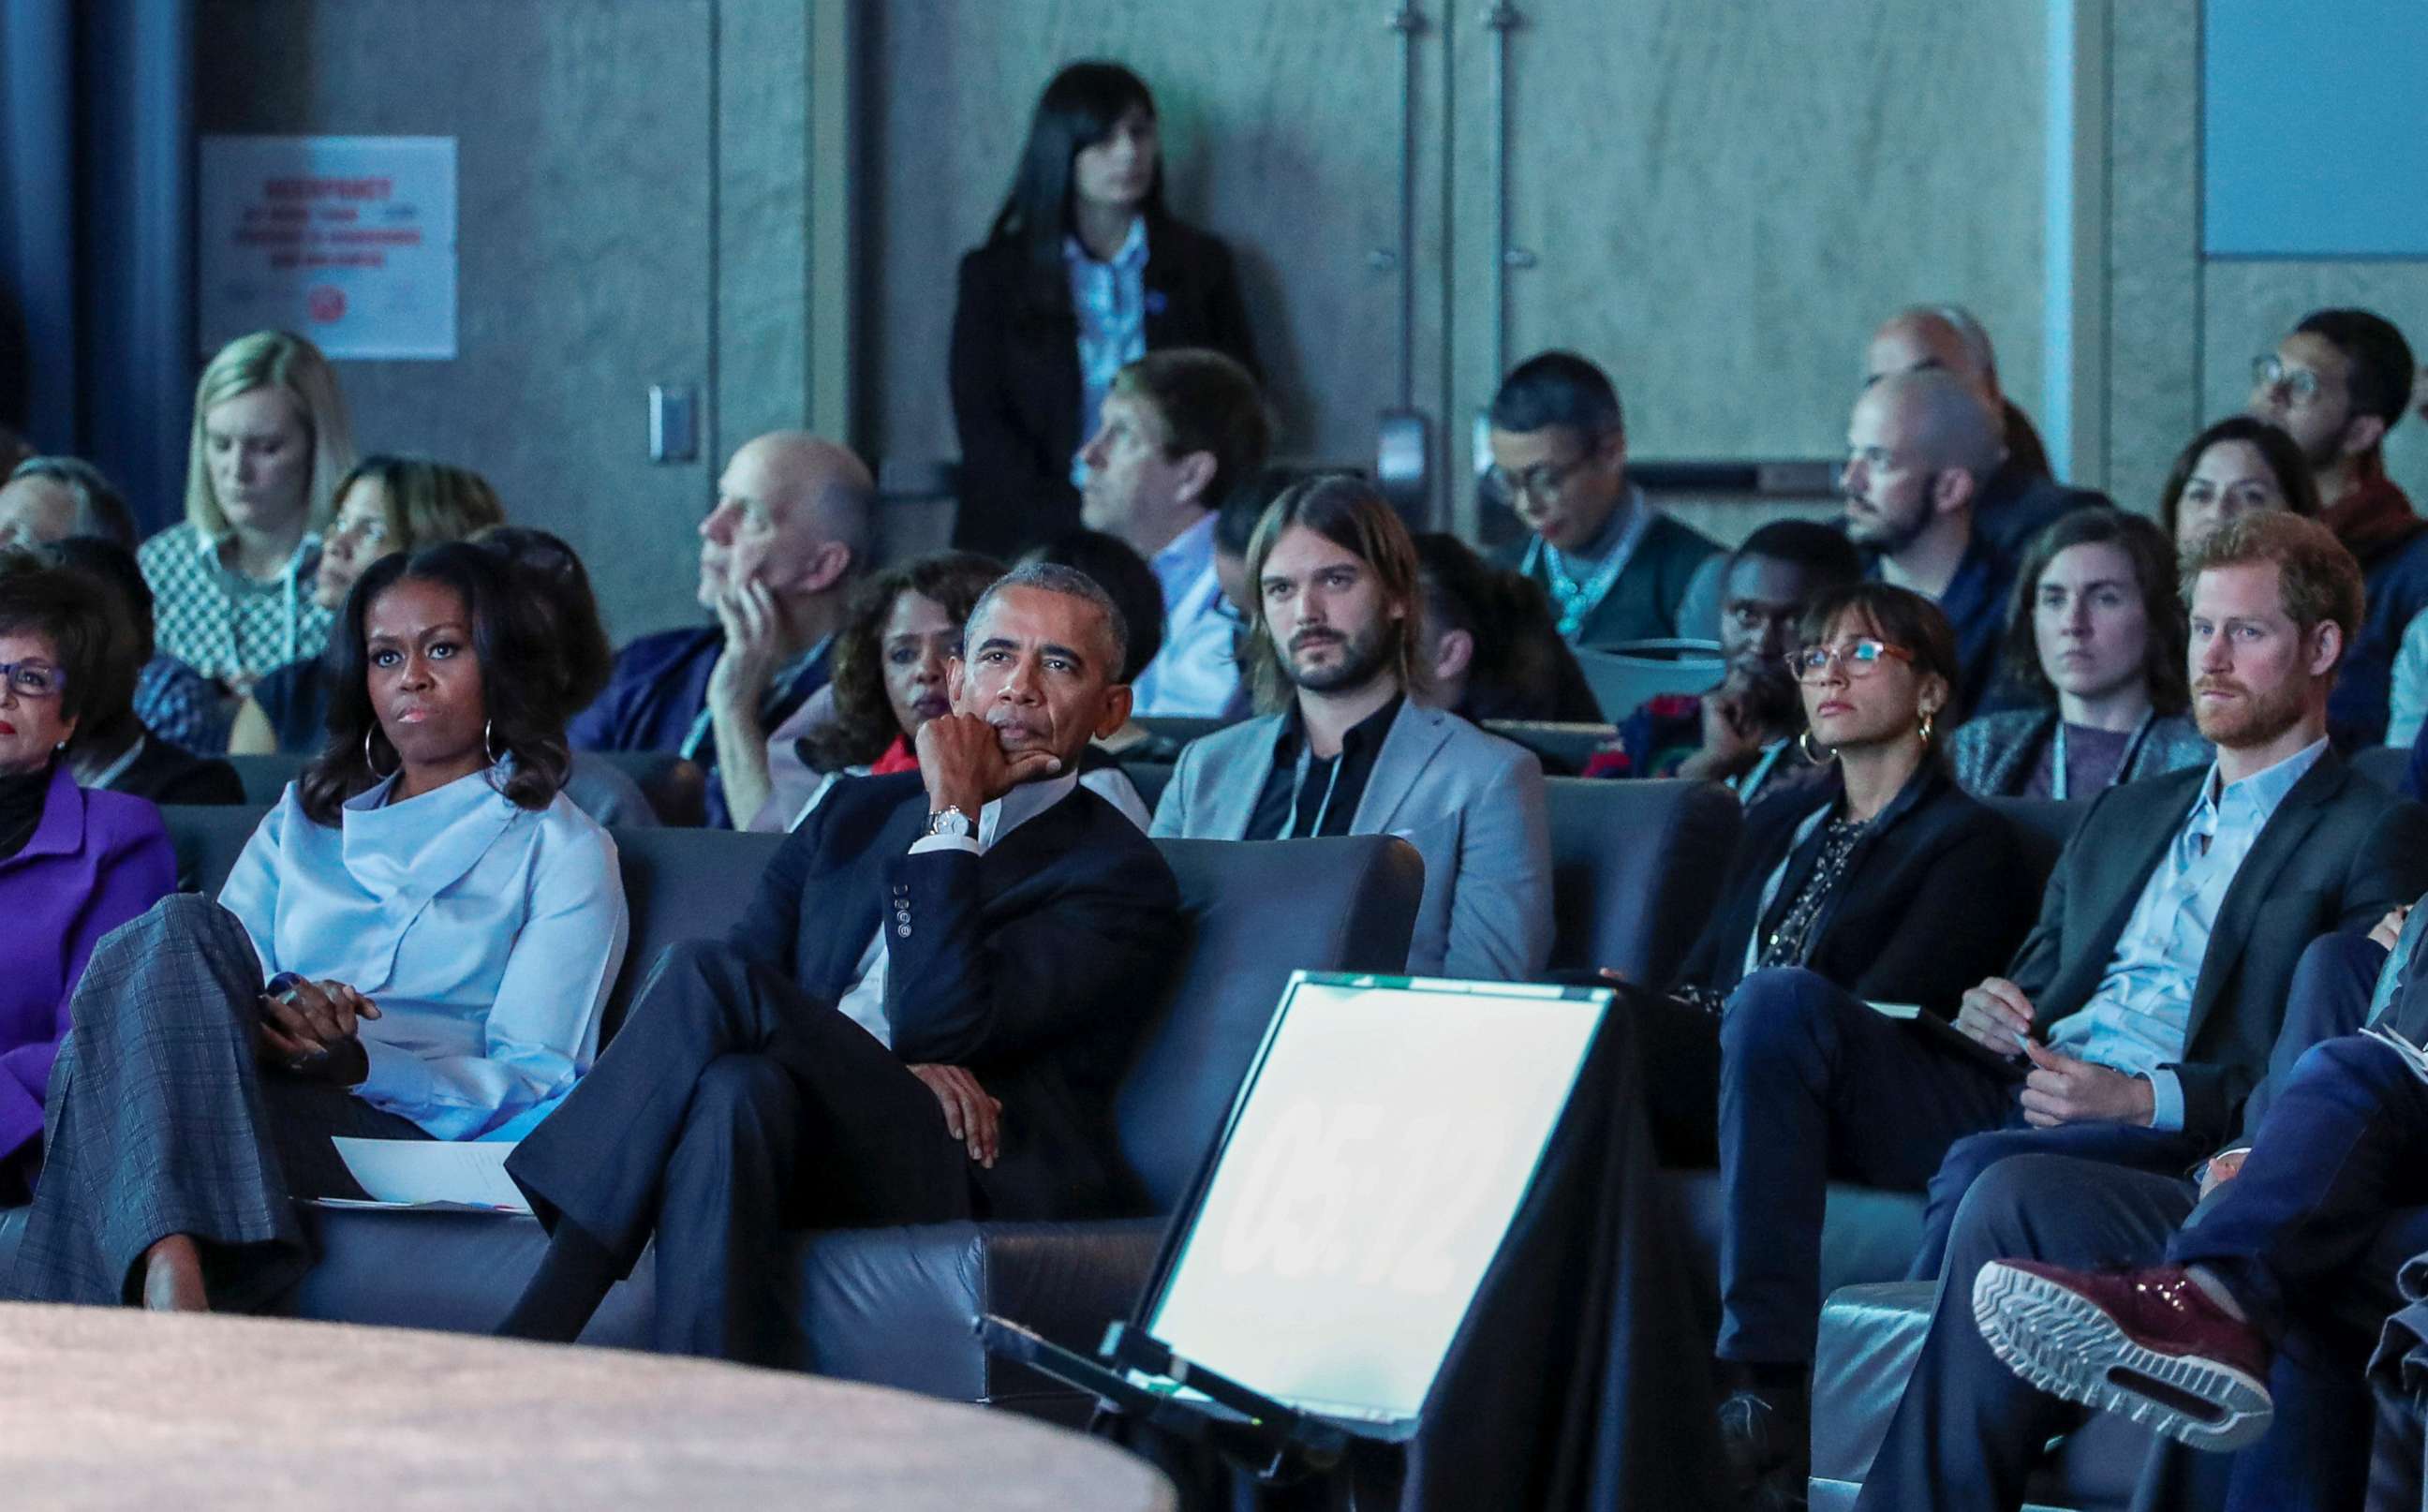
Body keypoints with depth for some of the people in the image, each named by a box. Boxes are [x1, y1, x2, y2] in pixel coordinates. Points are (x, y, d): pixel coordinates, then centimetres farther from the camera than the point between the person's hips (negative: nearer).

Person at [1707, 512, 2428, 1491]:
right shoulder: (2128, 813, 30)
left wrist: (2145, 1098, -18)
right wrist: (1988, 1012, 4)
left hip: (2172, 1143, -7)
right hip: (2014, 1102, 7)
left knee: (1988, 1169, -38)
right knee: (1780, 1003, -17)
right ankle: (1764, 1379, -26)